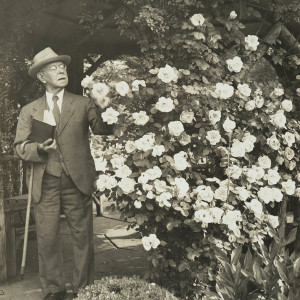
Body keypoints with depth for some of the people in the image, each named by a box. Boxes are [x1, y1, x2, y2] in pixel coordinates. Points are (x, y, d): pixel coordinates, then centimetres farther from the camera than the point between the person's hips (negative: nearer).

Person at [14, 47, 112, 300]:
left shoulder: (83, 104, 7)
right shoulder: (29, 111, 11)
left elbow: (103, 128, -6)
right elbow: (21, 146, 4)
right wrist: (39, 148, -15)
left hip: (77, 181, -1)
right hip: (45, 183, 1)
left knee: (83, 236, 5)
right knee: (47, 238, 4)